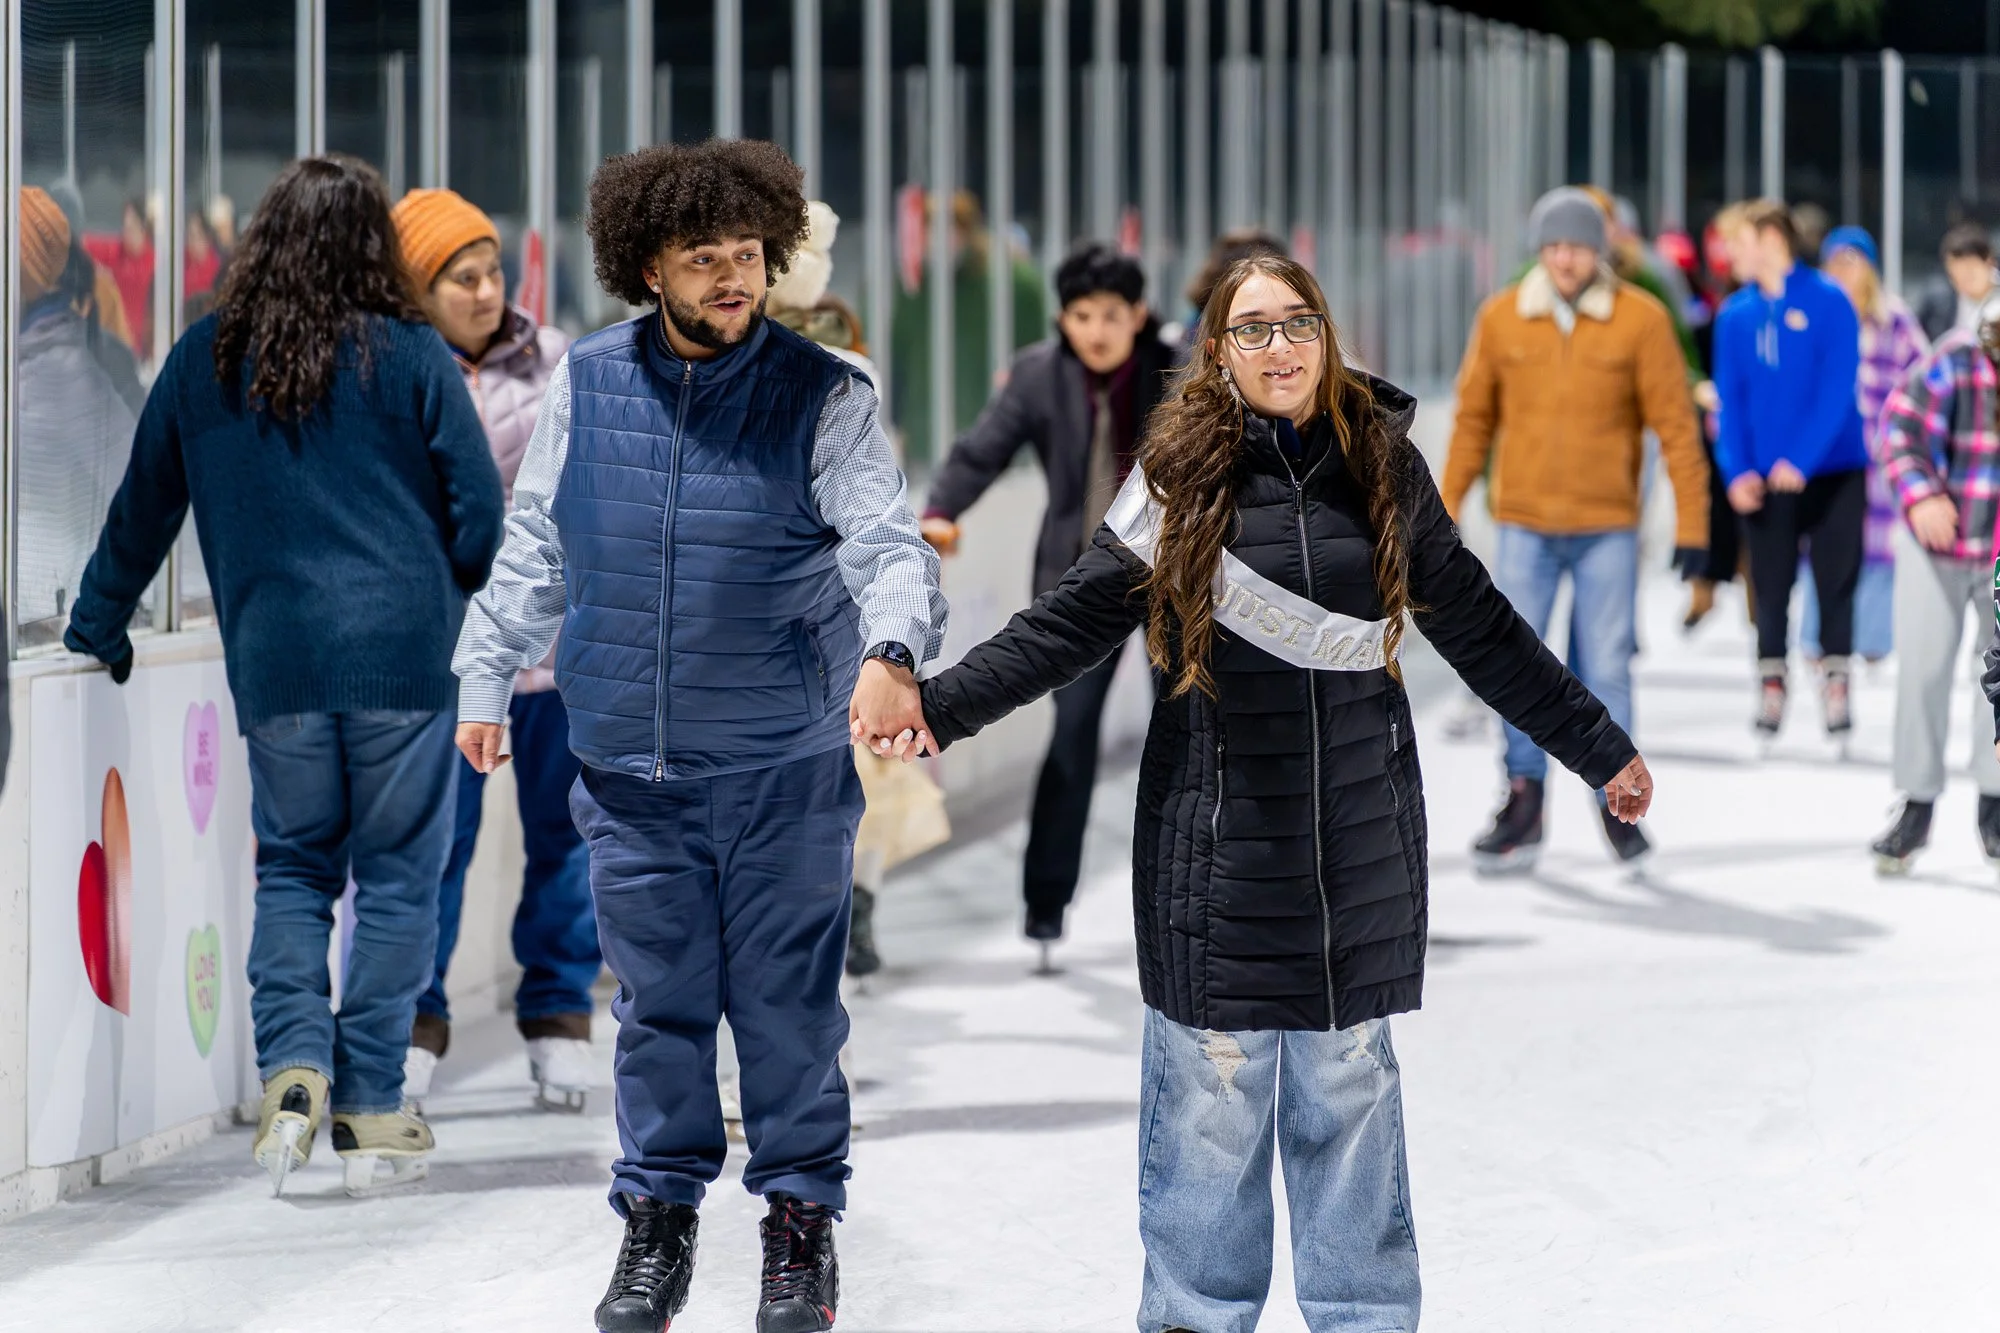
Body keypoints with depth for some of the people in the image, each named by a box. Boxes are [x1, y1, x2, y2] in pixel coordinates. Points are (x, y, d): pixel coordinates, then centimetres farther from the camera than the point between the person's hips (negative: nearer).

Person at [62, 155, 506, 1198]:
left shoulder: (204, 361, 6)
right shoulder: (409, 356, -2)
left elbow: (143, 508, 13)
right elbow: (481, 512, -3)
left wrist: (95, 632, 25)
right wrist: (454, 605, 15)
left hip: (274, 661, 2)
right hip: (406, 652, -2)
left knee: (291, 867, 15)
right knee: (396, 875, 6)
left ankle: (291, 1063, -5)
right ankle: (371, 1109, 5)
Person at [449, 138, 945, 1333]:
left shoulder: (824, 396, -5)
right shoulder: (586, 386, 3)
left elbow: (888, 542, -15)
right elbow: (533, 550, 14)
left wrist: (891, 652, -33)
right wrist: (487, 679, 14)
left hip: (785, 770, -2)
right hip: (631, 770, 2)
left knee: (788, 1000, 4)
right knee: (658, 999, 8)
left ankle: (802, 1215, 18)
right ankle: (660, 1215, 21)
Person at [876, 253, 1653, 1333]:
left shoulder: (1385, 466, 5)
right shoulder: (1181, 471, -2)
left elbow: (1476, 627, 14)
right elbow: (1077, 617, -3)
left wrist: (1599, 748, 19)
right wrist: (944, 702, -15)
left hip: (1360, 838, 2)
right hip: (1217, 833, -2)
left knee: (1349, 1082, 8)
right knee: (1211, 1083, 1)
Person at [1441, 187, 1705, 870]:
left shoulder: (1641, 320, -4)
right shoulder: (1501, 318, 2)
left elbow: (1675, 423, -2)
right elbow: (1474, 418, 9)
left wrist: (1691, 521, -5)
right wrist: (1447, 506, 8)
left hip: (1607, 529, -1)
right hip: (1524, 525, 1)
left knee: (1606, 669, 1)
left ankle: (1616, 802, 15)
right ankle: (1524, 795, 9)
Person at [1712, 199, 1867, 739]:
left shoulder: (1829, 301, -6)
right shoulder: (1735, 315, 5)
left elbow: (1839, 387, -12)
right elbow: (1730, 400, 3)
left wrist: (1801, 458, -20)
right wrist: (1737, 470, -11)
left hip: (1832, 472, -3)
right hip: (1764, 481, 3)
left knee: (1836, 583, 2)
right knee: (1770, 586, 4)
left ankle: (1835, 684, 10)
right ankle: (1771, 684, 11)